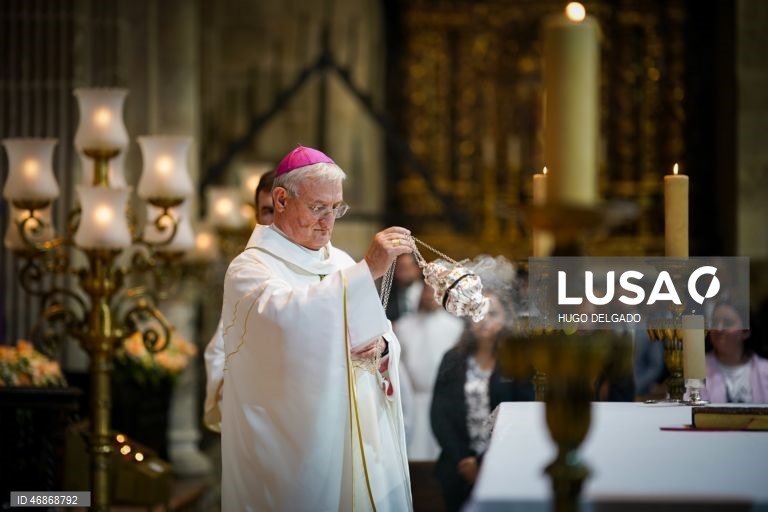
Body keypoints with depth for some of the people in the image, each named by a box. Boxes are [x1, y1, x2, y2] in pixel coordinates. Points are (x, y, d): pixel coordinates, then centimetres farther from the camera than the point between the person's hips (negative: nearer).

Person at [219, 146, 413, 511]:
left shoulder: (340, 263, 15)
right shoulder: (251, 268, -8)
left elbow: (381, 332, 14)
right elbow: (287, 317, -30)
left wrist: (380, 346, -10)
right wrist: (367, 271, -33)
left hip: (358, 437, 7)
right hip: (294, 445, -7)